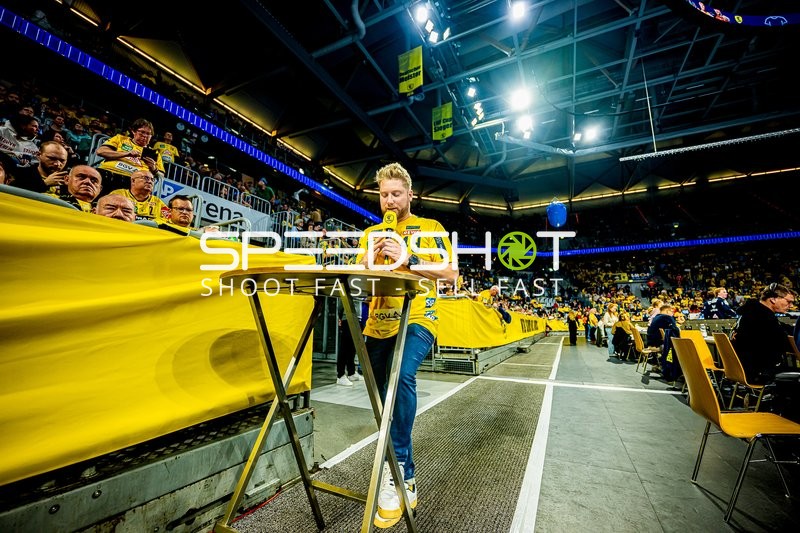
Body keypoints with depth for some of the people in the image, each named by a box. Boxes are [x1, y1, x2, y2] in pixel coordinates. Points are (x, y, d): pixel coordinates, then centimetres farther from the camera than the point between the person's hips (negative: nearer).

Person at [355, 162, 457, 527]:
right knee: (383, 400, 12)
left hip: (417, 320, -4)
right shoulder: (371, 233, 13)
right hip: (379, 324, 5)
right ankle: (405, 476, 37)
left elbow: (451, 273, -8)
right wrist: (372, 256, -14)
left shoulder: (430, 228, 2)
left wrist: (407, 259, -19)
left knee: (402, 376, -33)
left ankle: (398, 470, -13)